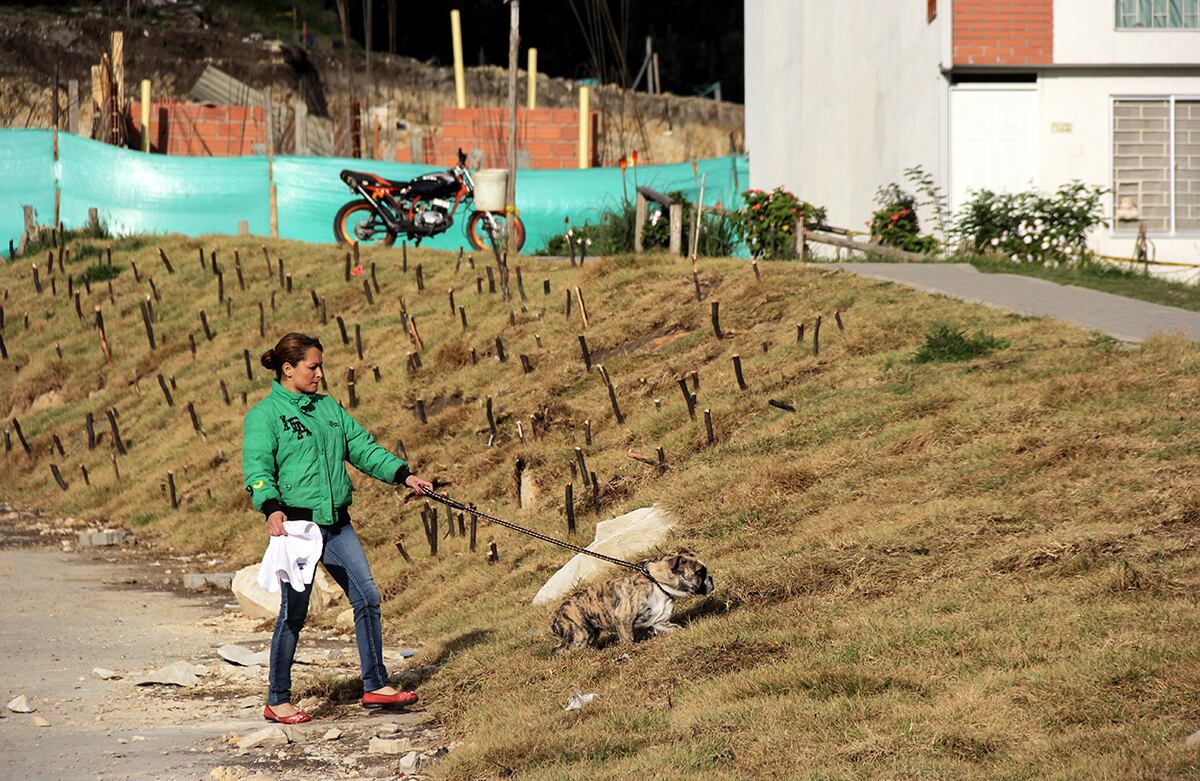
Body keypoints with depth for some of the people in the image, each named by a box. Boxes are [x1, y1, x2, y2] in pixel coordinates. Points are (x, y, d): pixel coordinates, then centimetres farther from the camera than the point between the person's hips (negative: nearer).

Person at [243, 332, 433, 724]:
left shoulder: (328, 408, 15)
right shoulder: (265, 414, -5)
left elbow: (363, 447, 15)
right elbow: (257, 468, -14)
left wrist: (404, 475, 4)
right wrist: (271, 508, -30)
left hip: (336, 523, 7)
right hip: (295, 523, -7)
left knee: (367, 598, 4)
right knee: (294, 612, -3)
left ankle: (376, 686, 15)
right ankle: (277, 702, 8)